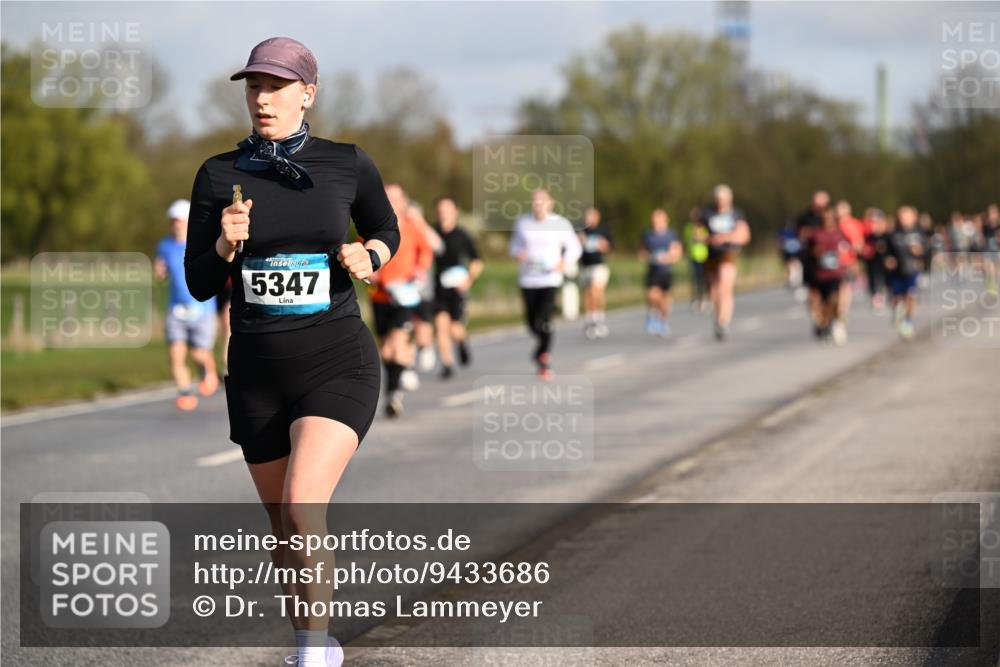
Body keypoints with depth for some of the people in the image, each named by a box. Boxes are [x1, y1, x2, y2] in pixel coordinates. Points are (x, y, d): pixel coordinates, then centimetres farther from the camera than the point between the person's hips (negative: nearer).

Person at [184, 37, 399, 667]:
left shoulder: (349, 164, -3)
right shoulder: (219, 175, -1)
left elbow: (386, 230, 16)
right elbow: (200, 284, 3)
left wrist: (368, 255, -6)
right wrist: (225, 246, -17)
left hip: (338, 362, -3)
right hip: (258, 371, 3)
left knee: (302, 510, -23)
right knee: (287, 530, 13)